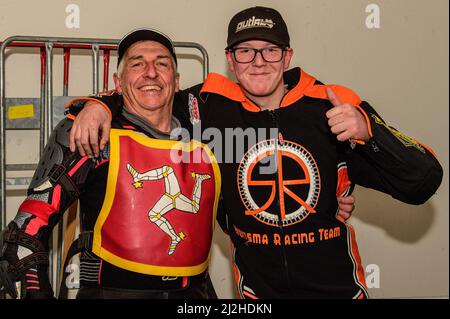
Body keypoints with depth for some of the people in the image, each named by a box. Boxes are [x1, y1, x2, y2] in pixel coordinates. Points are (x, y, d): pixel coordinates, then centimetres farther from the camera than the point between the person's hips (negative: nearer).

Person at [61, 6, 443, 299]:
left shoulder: (332, 107, -12)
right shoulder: (213, 107, -9)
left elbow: (423, 183, -13)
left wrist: (368, 131, -29)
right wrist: (100, 104, -13)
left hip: (337, 285, 0)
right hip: (257, 288, 1)